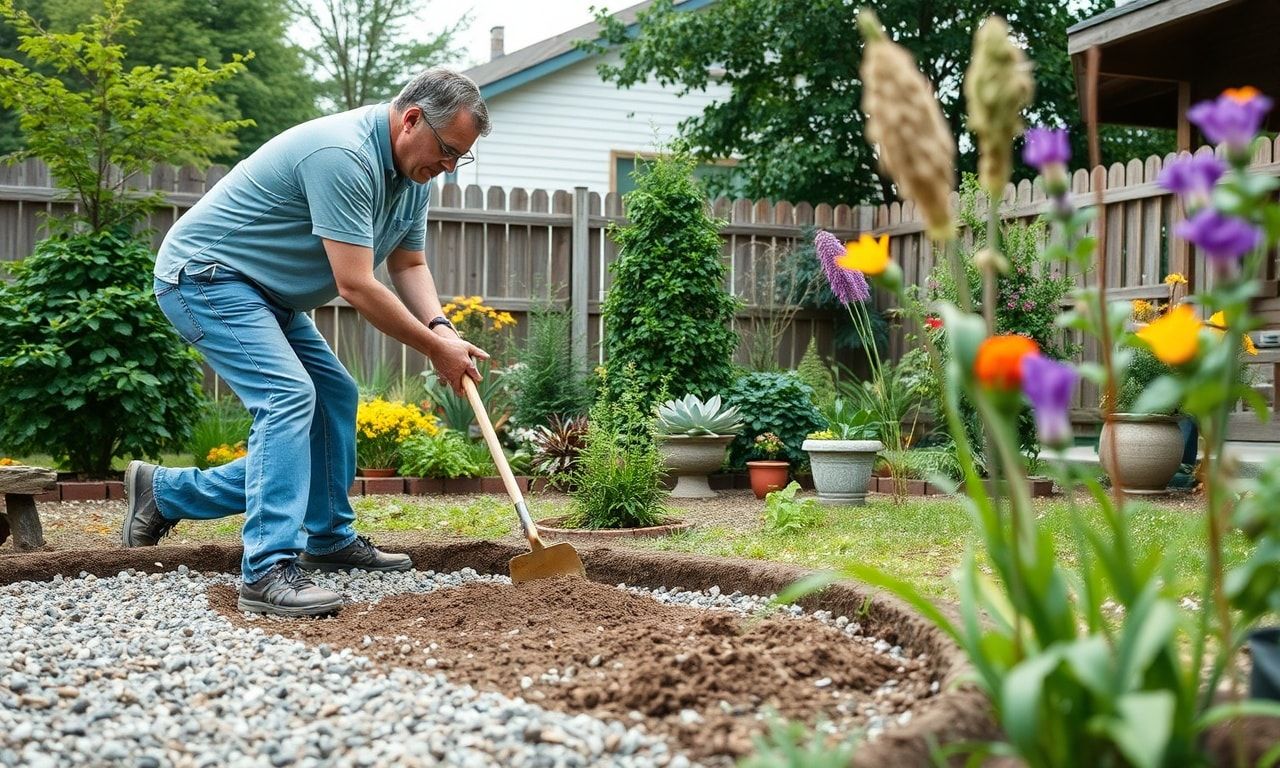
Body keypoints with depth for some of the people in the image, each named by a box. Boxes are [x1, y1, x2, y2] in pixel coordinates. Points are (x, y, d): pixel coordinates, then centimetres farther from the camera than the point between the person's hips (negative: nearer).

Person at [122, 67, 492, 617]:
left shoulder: (413, 174, 4)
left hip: (267, 294, 11)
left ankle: (329, 539, 25)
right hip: (205, 276, -11)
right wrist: (435, 348, -19)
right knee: (289, 397, -24)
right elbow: (356, 286, -29)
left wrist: (442, 330, -9)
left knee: (334, 397, 12)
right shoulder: (344, 156, -28)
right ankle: (269, 571, -27)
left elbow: (409, 265, 10)